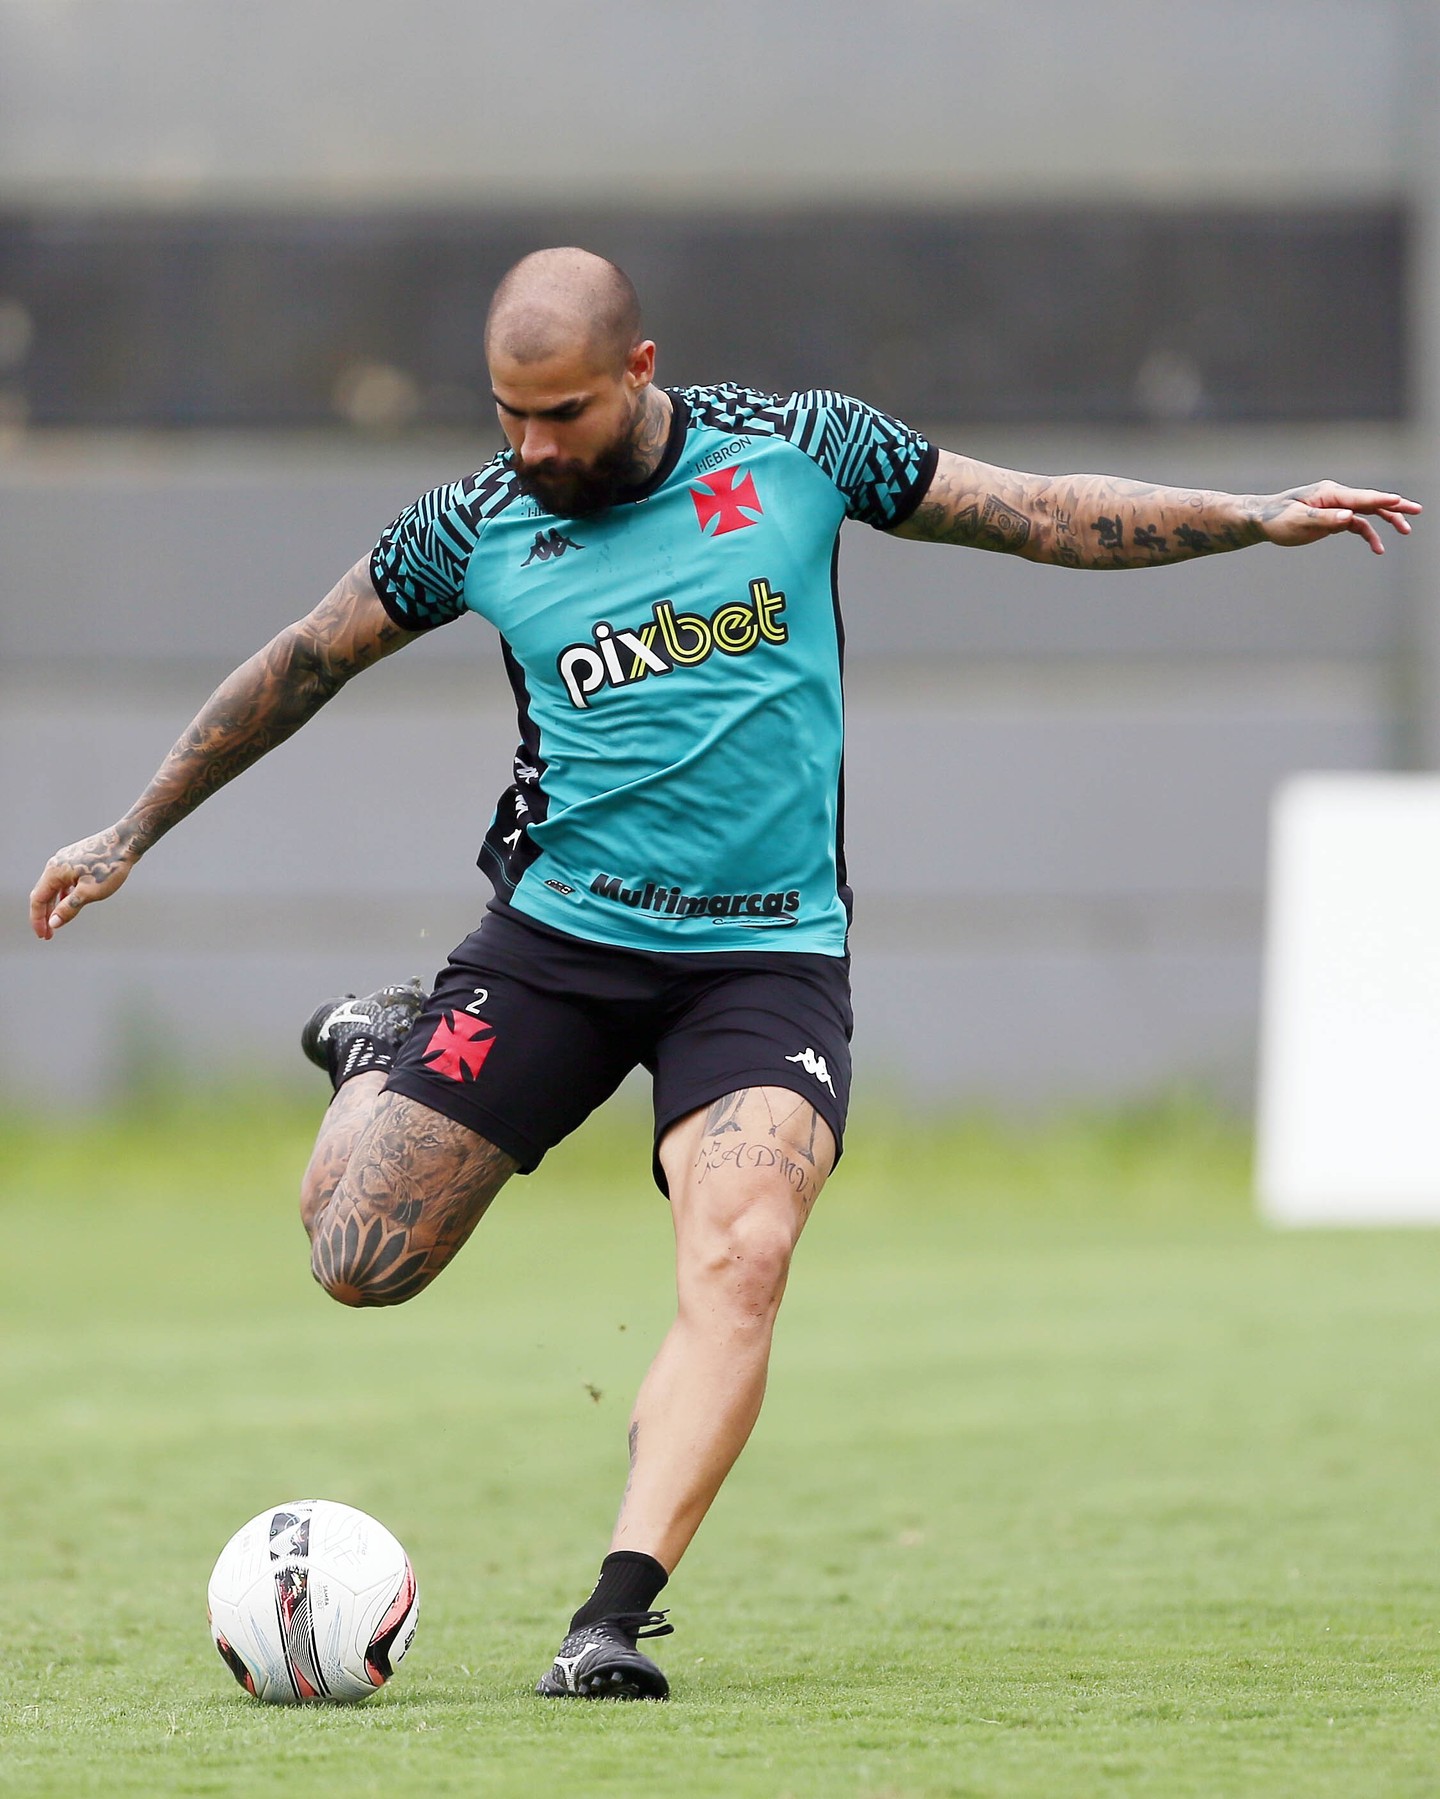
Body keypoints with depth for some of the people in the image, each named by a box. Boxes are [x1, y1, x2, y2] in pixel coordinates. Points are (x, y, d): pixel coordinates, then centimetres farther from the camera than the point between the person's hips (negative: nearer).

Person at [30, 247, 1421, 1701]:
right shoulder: (479, 528, 0)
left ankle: (619, 1613, -27)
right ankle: (377, 1053, 29)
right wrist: (133, 832, 19)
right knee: (359, 1257, -5)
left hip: (766, 952, -1)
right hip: (558, 934, 1)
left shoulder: (797, 453, -2)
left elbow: (1042, 515, 7)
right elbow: (302, 665, 14)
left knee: (738, 1261, -25)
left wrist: (1257, 519, 1)